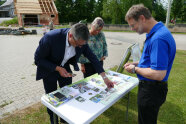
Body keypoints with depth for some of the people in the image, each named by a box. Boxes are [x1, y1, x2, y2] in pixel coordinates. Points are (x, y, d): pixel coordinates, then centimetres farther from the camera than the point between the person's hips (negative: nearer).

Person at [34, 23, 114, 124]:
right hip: (49, 71, -3)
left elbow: (92, 57, -12)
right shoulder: (50, 38, -35)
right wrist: (57, 68, -29)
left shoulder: (80, 41, -22)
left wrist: (105, 78, -13)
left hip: (65, 68, 4)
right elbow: (38, 59, -21)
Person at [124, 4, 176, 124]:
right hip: (150, 88, 10)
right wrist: (136, 63, 5)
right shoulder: (155, 33, 6)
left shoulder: (158, 38, -28)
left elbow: (158, 74, -31)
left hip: (151, 90, -10)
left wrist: (135, 69, -16)